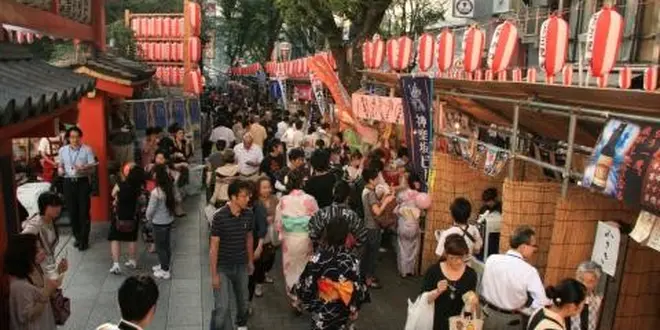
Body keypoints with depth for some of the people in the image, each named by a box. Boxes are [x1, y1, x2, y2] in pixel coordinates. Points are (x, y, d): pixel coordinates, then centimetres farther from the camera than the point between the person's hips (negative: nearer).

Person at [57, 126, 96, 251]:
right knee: (72, 211, 9)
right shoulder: (62, 150, 8)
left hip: (83, 182, -3)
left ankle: (84, 240, 7)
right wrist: (60, 170, -5)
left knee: (84, 211, -1)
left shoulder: (87, 149, -4)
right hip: (68, 183, 4)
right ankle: (77, 237, 25)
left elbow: (92, 167, -8)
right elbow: (60, 165, 18)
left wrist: (83, 169, -27)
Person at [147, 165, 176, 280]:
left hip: (159, 223, -7)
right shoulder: (170, 188, -4)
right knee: (166, 244, 21)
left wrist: (149, 219, 4)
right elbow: (175, 202, 5)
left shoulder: (156, 192, -25)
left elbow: (150, 210, -16)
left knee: (160, 246, 8)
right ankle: (164, 265, 38)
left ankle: (165, 271, 18)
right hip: (169, 220, 7)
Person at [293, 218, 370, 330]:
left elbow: (305, 286, -15)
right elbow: (358, 288, -10)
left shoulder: (317, 259, -25)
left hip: (322, 310, -2)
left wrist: (296, 288, 6)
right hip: (344, 311, 2)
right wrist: (355, 309, 6)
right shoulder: (352, 260, -18)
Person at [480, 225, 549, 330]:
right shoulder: (529, 271, -22)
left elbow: (483, 290, 1)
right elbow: (541, 305, -20)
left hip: (489, 315, 3)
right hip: (511, 321, -3)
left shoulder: (491, 259, -11)